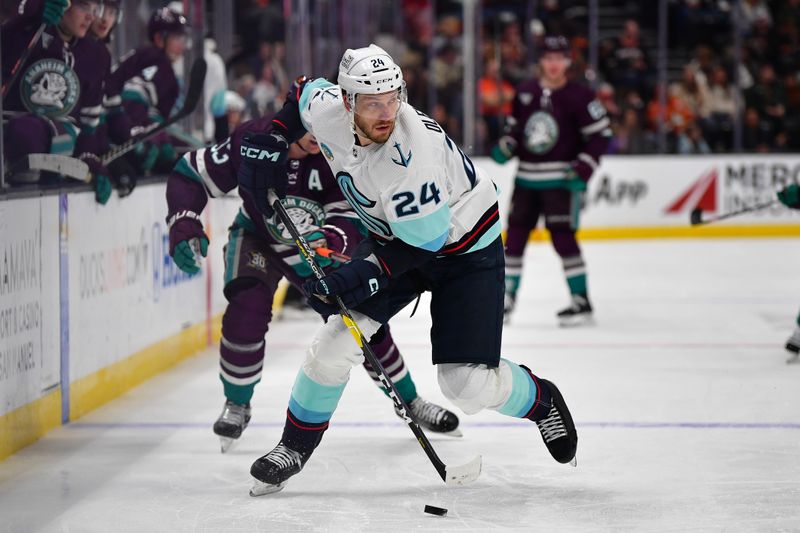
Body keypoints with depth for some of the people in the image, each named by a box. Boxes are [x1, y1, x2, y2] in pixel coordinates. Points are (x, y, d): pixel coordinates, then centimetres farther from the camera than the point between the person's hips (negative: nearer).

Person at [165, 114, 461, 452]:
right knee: (247, 310, -27)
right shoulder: (252, 141, -28)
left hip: (319, 246, 2)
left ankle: (409, 401, 20)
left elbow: (351, 216, -30)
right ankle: (236, 405, -2)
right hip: (257, 237, -1)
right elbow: (190, 174, -18)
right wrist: (184, 225, -33)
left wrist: (331, 240, -53)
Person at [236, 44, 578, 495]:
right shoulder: (327, 110, -17)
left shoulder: (412, 155, -37)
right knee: (334, 343, -5)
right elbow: (305, 92, 9)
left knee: (468, 383, -10)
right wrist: (270, 144, -4)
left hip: (466, 248, -6)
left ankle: (541, 401, 21)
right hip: (392, 237, 6)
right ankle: (295, 447, 13)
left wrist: (364, 274, -34)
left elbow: (425, 242, -28)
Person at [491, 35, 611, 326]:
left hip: (561, 180, -5)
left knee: (563, 236, -11)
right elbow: (514, 127, 19)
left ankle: (582, 302, -3)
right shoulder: (525, 93, 7)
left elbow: (600, 135, -7)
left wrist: (584, 168, -15)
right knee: (515, 234, 8)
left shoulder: (579, 96, -8)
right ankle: (506, 298, 20)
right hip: (526, 177, 5)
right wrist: (504, 148, 0)